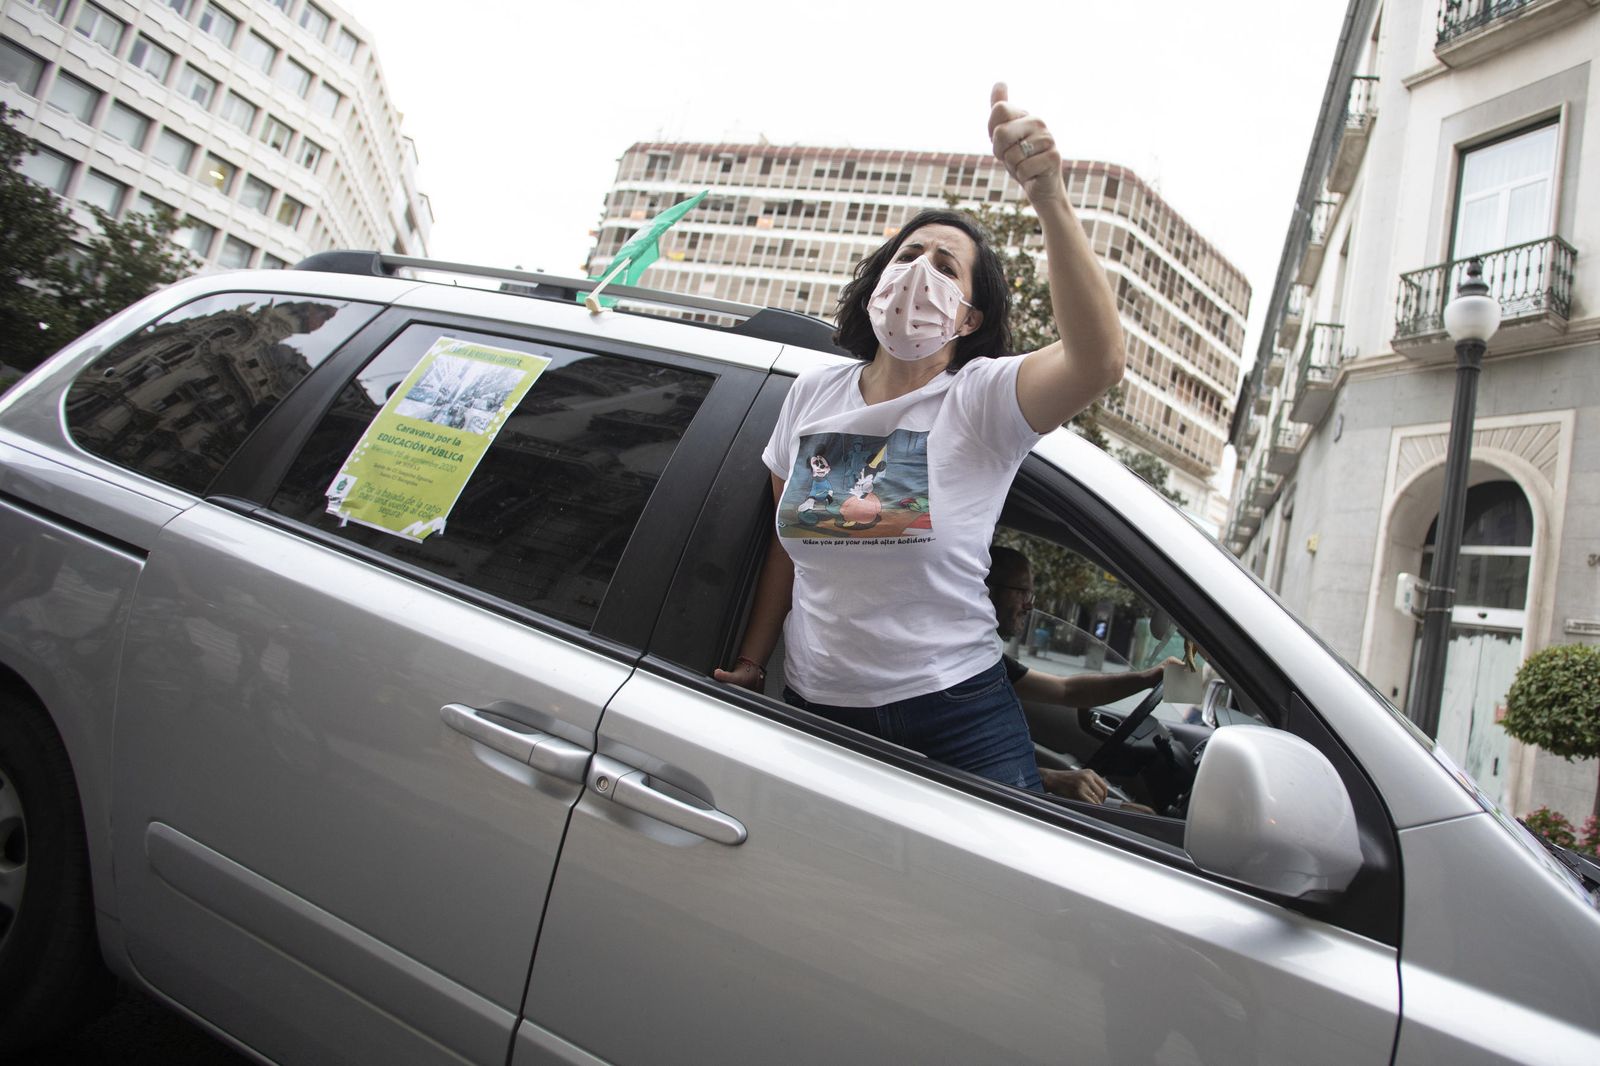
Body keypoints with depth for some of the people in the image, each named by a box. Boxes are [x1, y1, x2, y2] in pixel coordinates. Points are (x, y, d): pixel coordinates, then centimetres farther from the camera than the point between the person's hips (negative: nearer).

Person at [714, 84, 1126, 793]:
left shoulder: (982, 398, -10)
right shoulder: (813, 395, 4)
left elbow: (1097, 362, -31)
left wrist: (1049, 199, -41)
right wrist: (749, 666, 13)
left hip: (955, 717, -3)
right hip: (812, 705, 4)